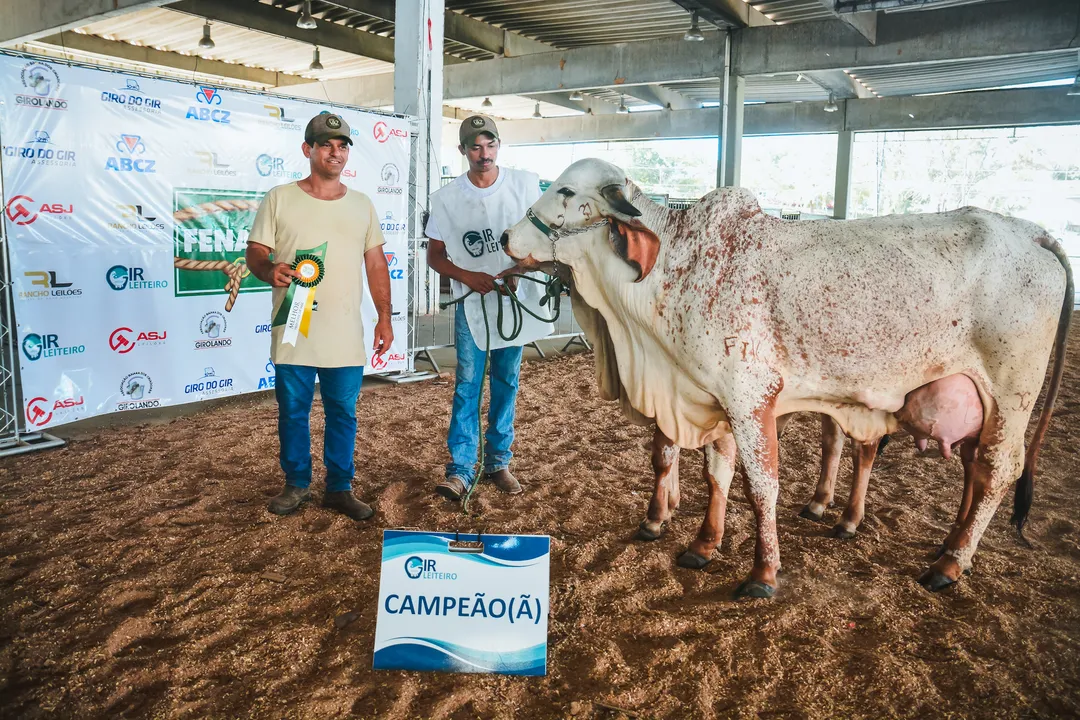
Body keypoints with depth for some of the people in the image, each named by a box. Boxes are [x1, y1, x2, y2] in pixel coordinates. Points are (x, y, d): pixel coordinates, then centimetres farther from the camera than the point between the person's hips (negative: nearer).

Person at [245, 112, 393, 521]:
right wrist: (269, 270, -22)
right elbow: (255, 253, 2)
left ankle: (340, 488, 22)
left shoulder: (361, 205, 10)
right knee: (293, 412, 10)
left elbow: (376, 264, 11)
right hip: (293, 333, -1)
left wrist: (384, 317, 6)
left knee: (343, 414, 8)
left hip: (346, 337, 2)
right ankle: (296, 486, 26)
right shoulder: (279, 200, 2)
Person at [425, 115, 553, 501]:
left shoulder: (525, 184, -2)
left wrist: (519, 270, -16)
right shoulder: (446, 198, -2)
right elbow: (435, 255, 3)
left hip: (516, 299, 1)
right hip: (472, 304, -1)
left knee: (506, 384, 10)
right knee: (467, 386, -2)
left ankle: (498, 462, 22)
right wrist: (467, 276, -16)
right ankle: (461, 468, 5)